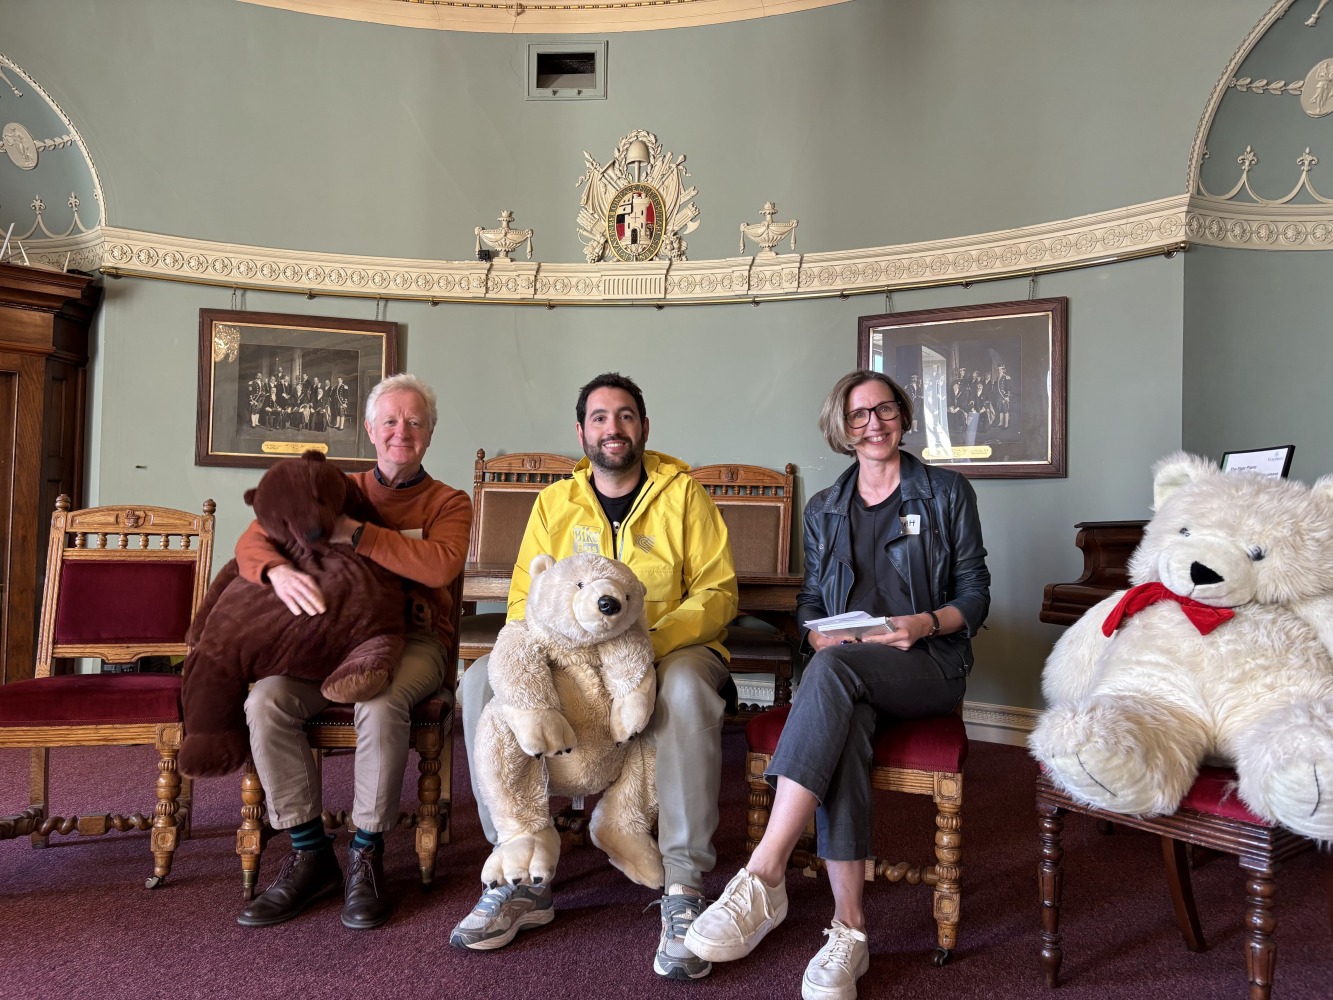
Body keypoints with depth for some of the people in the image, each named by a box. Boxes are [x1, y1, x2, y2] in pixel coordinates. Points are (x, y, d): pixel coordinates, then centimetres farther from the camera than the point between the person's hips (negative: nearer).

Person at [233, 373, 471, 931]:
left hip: (412, 639, -3)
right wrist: (277, 571, -20)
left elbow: (441, 565, -16)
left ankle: (367, 856, -14)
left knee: (381, 704, -35)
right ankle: (310, 854, -8)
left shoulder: (448, 503, 7)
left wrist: (356, 534, -17)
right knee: (265, 700, -24)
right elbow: (253, 539, 5)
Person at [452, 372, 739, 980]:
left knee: (687, 686, -38)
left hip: (671, 651, -3)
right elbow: (523, 599, 9)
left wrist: (651, 642, -22)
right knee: (483, 680, -22)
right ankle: (522, 881, -16)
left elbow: (717, 592, -5)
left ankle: (684, 890, -27)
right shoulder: (553, 503, 10)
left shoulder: (683, 494, 2)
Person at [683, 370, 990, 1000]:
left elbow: (975, 594, 5)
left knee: (834, 671, -37)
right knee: (842, 725, -36)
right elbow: (810, 601, 17)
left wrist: (926, 623, -15)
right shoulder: (824, 510, 19)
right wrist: (820, 637, -7)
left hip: (927, 666, -2)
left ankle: (763, 876, -41)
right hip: (844, 671, 3)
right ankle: (848, 930, -33)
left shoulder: (947, 493, 9)